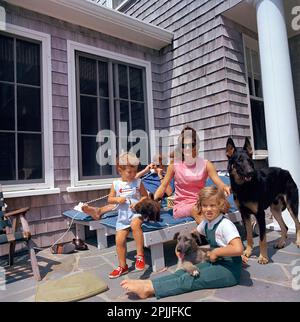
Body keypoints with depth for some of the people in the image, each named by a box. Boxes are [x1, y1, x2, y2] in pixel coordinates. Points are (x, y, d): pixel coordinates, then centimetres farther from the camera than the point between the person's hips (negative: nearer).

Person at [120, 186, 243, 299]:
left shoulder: (225, 225, -21)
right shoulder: (206, 222, 4)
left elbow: (238, 249, -33)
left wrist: (216, 252, -21)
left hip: (229, 270, -7)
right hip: (215, 263, 7)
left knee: (189, 279, -19)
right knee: (183, 272, -11)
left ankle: (149, 288, -25)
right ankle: (147, 282, -19)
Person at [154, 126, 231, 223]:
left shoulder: (206, 164, 3)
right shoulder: (175, 164, 2)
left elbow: (219, 183, -7)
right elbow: (163, 186, 1)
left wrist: (225, 188, -31)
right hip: (181, 207, -1)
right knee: (196, 209, -35)